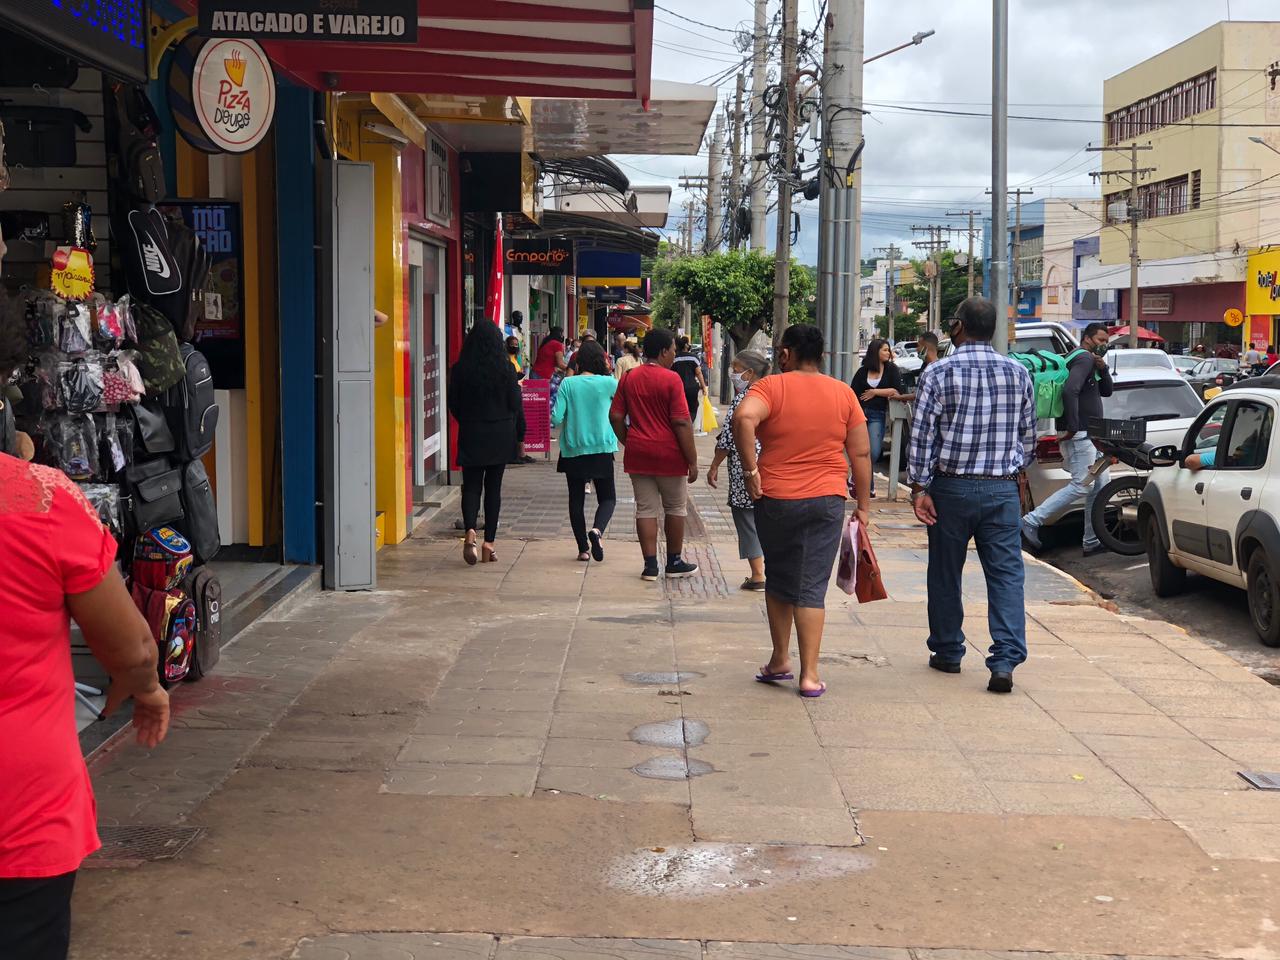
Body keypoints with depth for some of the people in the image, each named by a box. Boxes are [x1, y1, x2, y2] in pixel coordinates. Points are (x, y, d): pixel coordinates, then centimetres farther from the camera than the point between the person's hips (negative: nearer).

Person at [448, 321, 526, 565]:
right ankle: (489, 543, 6)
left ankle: (470, 530, -19)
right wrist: (520, 436, 8)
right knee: (493, 487, 8)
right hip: (500, 436, 0)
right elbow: (516, 405, -4)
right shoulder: (506, 370, -8)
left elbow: (453, 405, 2)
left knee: (471, 485, 7)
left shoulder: (459, 370, -5)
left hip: (470, 435, 0)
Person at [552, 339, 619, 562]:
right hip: (602, 449, -1)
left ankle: (583, 548, 10)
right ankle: (597, 530, -19)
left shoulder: (568, 384, -5)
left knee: (576, 499, 11)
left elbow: (556, 418, -9)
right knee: (607, 497, 9)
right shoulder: (608, 383, -5)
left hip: (573, 450, 1)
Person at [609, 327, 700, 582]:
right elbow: (681, 422, -15)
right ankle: (674, 562, 21)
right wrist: (692, 460, -11)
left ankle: (650, 565, 6)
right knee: (675, 508, 12)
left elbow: (615, 417, 5)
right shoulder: (671, 379, -12)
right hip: (668, 455, -4)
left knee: (645, 509, 7)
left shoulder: (628, 378, 4)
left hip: (637, 454, 4)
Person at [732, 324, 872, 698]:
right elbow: (861, 454, 5)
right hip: (827, 500, 1)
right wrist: (863, 505, 12)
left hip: (776, 499, -1)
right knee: (812, 587, 3)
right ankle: (810, 674, 0)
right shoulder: (843, 393, 5)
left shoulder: (771, 387, -5)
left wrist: (750, 470, -17)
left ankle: (780, 660, 26)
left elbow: (743, 418, -26)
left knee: (778, 581, 17)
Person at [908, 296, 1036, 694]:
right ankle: (1006, 659, -9)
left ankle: (948, 652, 23)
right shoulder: (1018, 373, 4)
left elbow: (922, 437, -8)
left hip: (952, 487, -2)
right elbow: (1028, 434, 12)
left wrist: (919, 488, -4)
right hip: (1002, 489, 2)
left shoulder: (938, 374, -6)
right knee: (1007, 573, 1)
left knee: (946, 573, 12)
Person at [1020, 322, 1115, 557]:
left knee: (1101, 482, 11)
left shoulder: (1091, 361, 23)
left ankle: (1092, 542, 12)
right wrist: (1072, 427, -24)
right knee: (1082, 485, -13)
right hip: (1078, 435, -11)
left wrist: (1103, 369, 1)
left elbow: (1107, 391, 19)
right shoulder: (1084, 358, -11)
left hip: (1087, 436, 11)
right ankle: (1032, 521, -13)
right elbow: (1070, 390, -27)